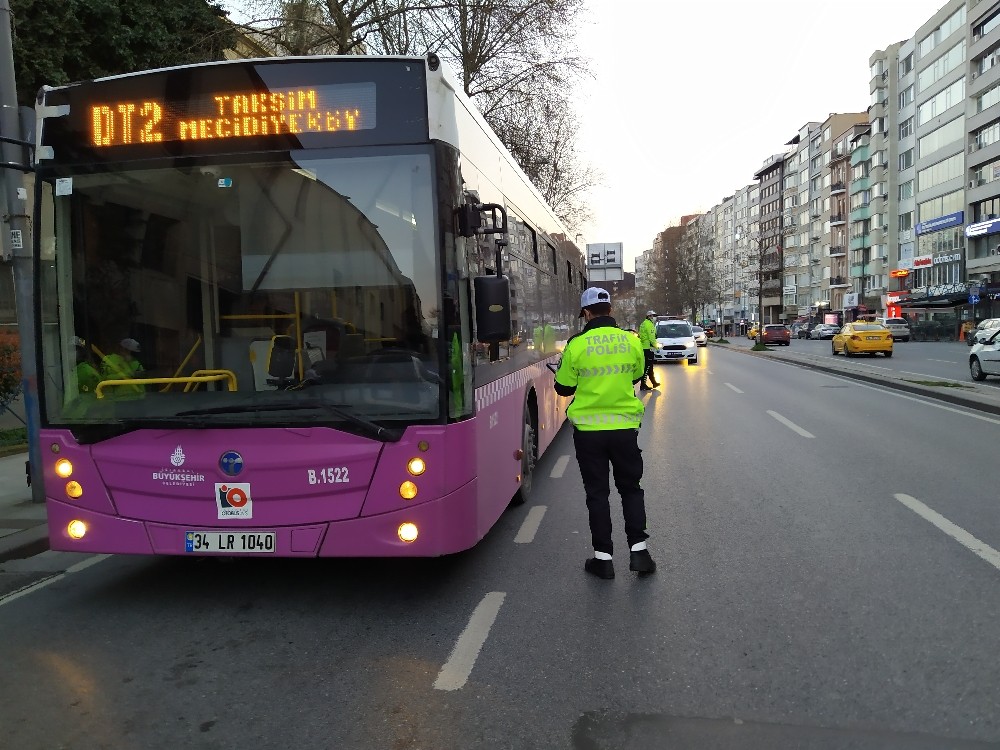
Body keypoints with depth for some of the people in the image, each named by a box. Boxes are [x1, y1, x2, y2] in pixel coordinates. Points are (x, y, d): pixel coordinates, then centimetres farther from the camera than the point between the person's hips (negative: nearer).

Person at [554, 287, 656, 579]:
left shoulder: (576, 345, -12)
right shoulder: (631, 342, -3)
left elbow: (563, 388, -2)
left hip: (588, 429, -2)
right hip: (625, 427, 2)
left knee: (597, 492, 9)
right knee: (630, 487, 17)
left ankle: (603, 557, 13)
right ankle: (638, 548, 12)